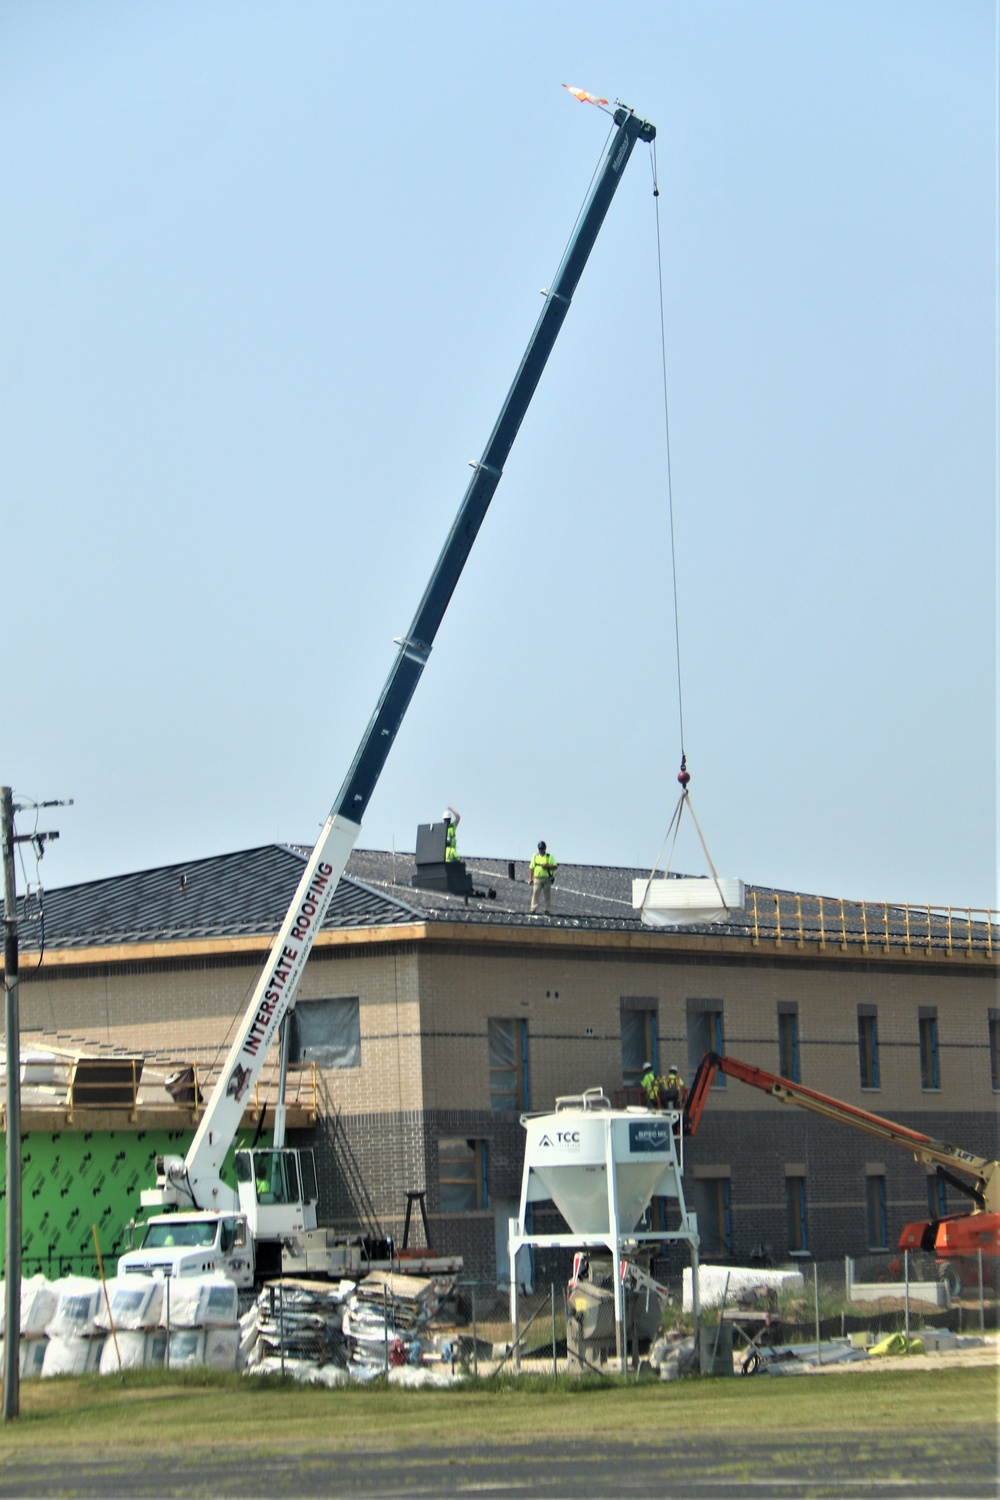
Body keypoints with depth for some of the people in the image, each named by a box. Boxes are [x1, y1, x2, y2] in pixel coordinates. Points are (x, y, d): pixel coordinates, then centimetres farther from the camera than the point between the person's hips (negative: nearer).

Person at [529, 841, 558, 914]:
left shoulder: (550, 857, 6)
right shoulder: (535, 856, 11)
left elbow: (555, 867, 1)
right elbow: (531, 868, 10)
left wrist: (547, 866, -15)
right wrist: (530, 878, 1)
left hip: (547, 879, -1)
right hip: (537, 879, 1)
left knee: (547, 895, 0)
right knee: (535, 894, -7)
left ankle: (548, 910, 4)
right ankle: (533, 910, -8)